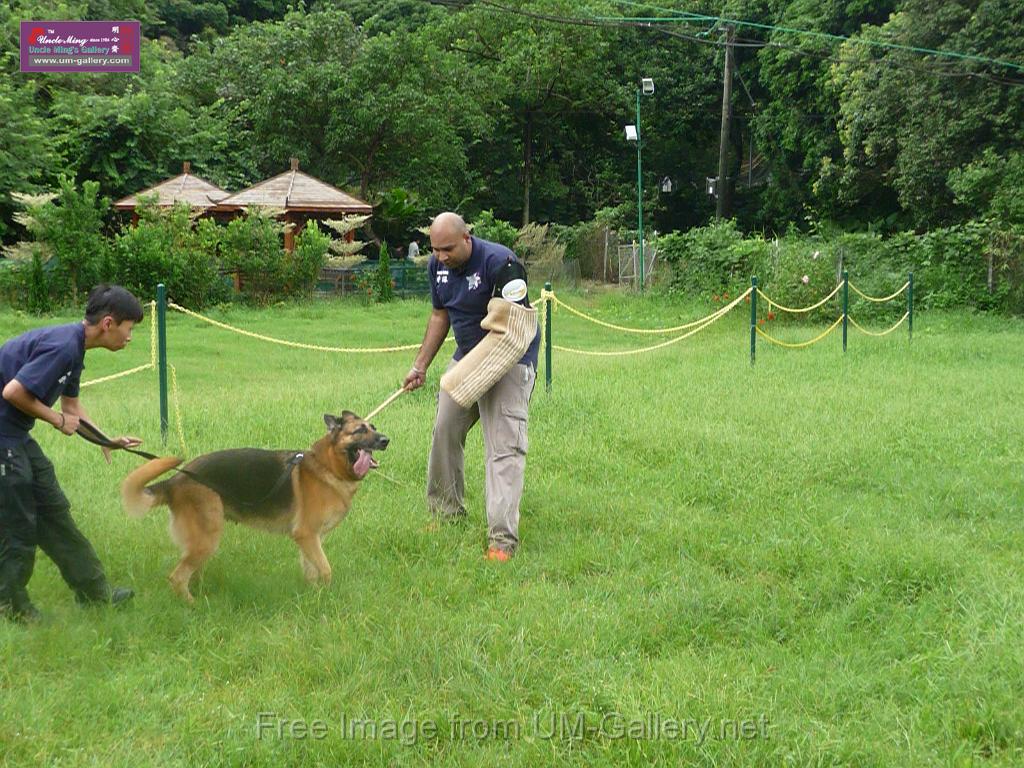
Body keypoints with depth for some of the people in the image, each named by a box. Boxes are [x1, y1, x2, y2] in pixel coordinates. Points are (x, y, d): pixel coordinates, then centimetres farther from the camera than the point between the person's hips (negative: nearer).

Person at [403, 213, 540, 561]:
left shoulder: (498, 261, -24)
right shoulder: (437, 265, 0)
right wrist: (420, 366, 12)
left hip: (510, 360, -8)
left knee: (505, 447, -15)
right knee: (445, 431, 14)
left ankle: (502, 539, -19)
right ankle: (448, 511, 33)